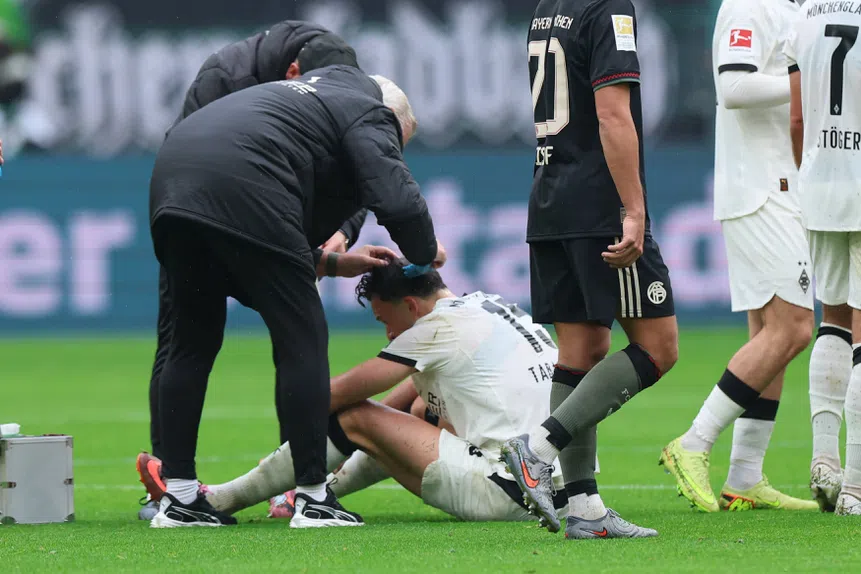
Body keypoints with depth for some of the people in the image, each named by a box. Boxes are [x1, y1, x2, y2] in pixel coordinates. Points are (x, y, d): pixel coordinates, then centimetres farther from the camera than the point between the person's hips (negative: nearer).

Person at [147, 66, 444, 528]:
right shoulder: (369, 117, 14)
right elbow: (398, 202, -4)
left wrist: (331, 263, 38)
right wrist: (426, 254, 15)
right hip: (237, 188, -8)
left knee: (192, 343, 17)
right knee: (302, 338, 1)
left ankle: (178, 498, 15)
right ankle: (314, 498, 1)